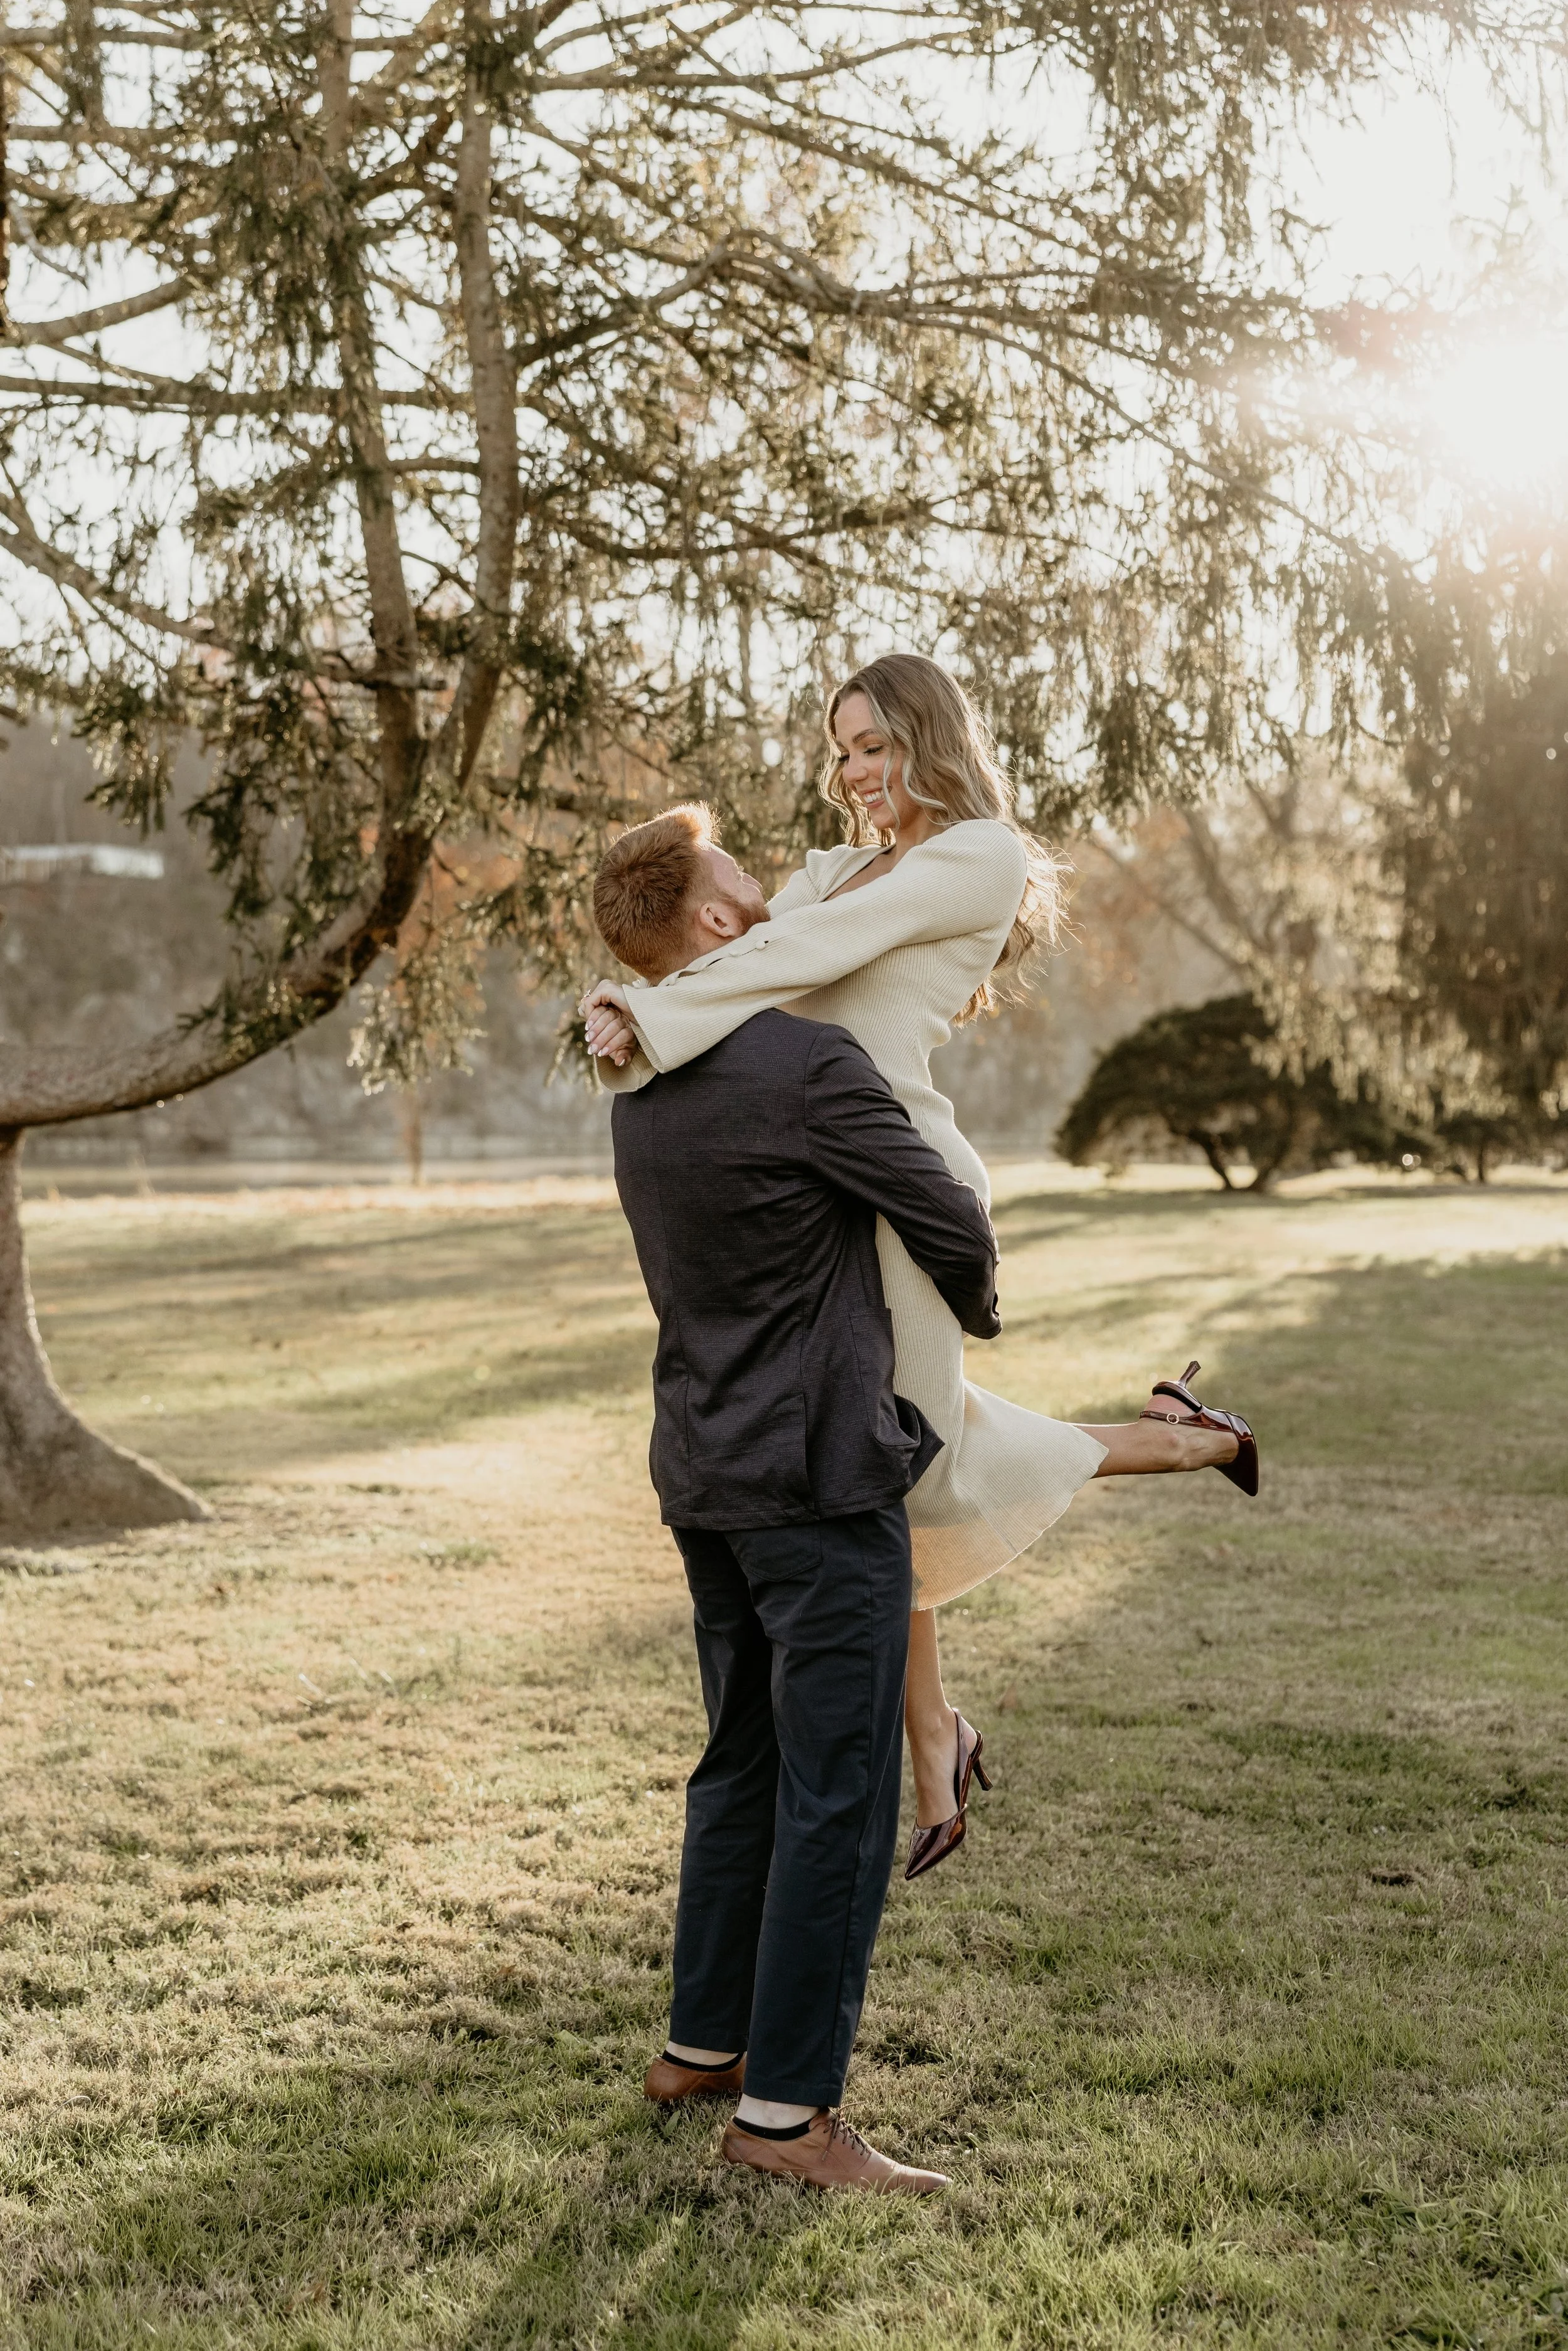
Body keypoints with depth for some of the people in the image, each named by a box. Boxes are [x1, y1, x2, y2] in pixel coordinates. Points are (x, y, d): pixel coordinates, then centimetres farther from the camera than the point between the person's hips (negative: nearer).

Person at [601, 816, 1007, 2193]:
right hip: (822, 1475, -9)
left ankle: (703, 2044, 29)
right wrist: (974, 1306, 15)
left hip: (706, 1472, 9)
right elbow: (952, 1224, -8)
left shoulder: (644, 1090, 9)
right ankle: (786, 2108, 3)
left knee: (746, 1766, 20)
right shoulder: (810, 1070, -17)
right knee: (838, 1795, -2)